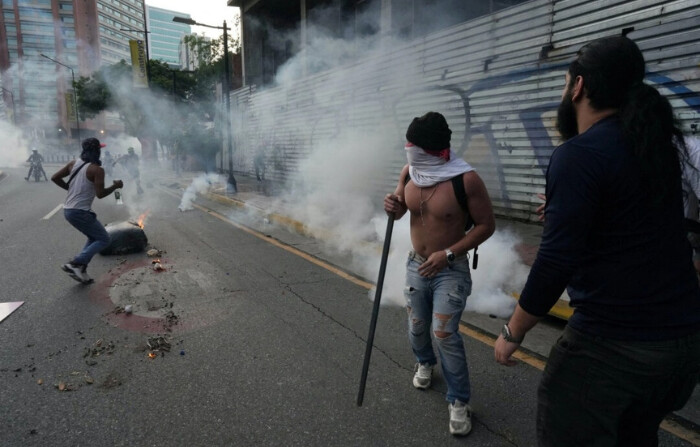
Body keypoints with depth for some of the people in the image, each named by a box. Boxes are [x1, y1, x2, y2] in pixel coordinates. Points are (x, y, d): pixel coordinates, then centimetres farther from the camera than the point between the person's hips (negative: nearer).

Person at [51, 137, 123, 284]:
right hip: (81, 212, -8)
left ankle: (81, 270, 14)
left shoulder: (74, 163, 8)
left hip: (68, 210, 9)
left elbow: (54, 178, 10)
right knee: (103, 240, 4)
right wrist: (115, 186, -4)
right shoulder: (97, 169, -14)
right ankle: (75, 264, -9)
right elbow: (100, 194, -19)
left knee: (94, 238, 22)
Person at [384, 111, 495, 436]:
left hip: (451, 270, -5)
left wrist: (448, 253, -22)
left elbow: (487, 225, -15)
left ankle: (459, 401, 13)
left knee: (445, 335, -8)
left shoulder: (466, 179, -23)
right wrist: (393, 207, -16)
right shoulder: (409, 172, -6)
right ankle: (425, 363, 51)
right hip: (416, 264, 5)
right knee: (417, 327, 17)